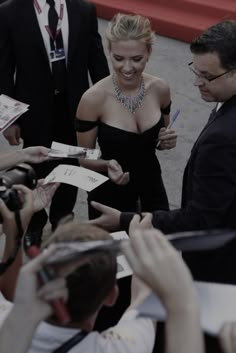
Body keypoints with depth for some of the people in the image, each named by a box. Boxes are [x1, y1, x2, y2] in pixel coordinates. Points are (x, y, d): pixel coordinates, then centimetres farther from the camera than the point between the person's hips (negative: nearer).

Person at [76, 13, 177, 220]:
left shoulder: (160, 89, -8)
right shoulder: (93, 99, -19)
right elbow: (85, 158, -9)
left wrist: (167, 141, -13)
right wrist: (107, 165, -28)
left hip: (152, 189, 3)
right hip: (110, 195, -3)